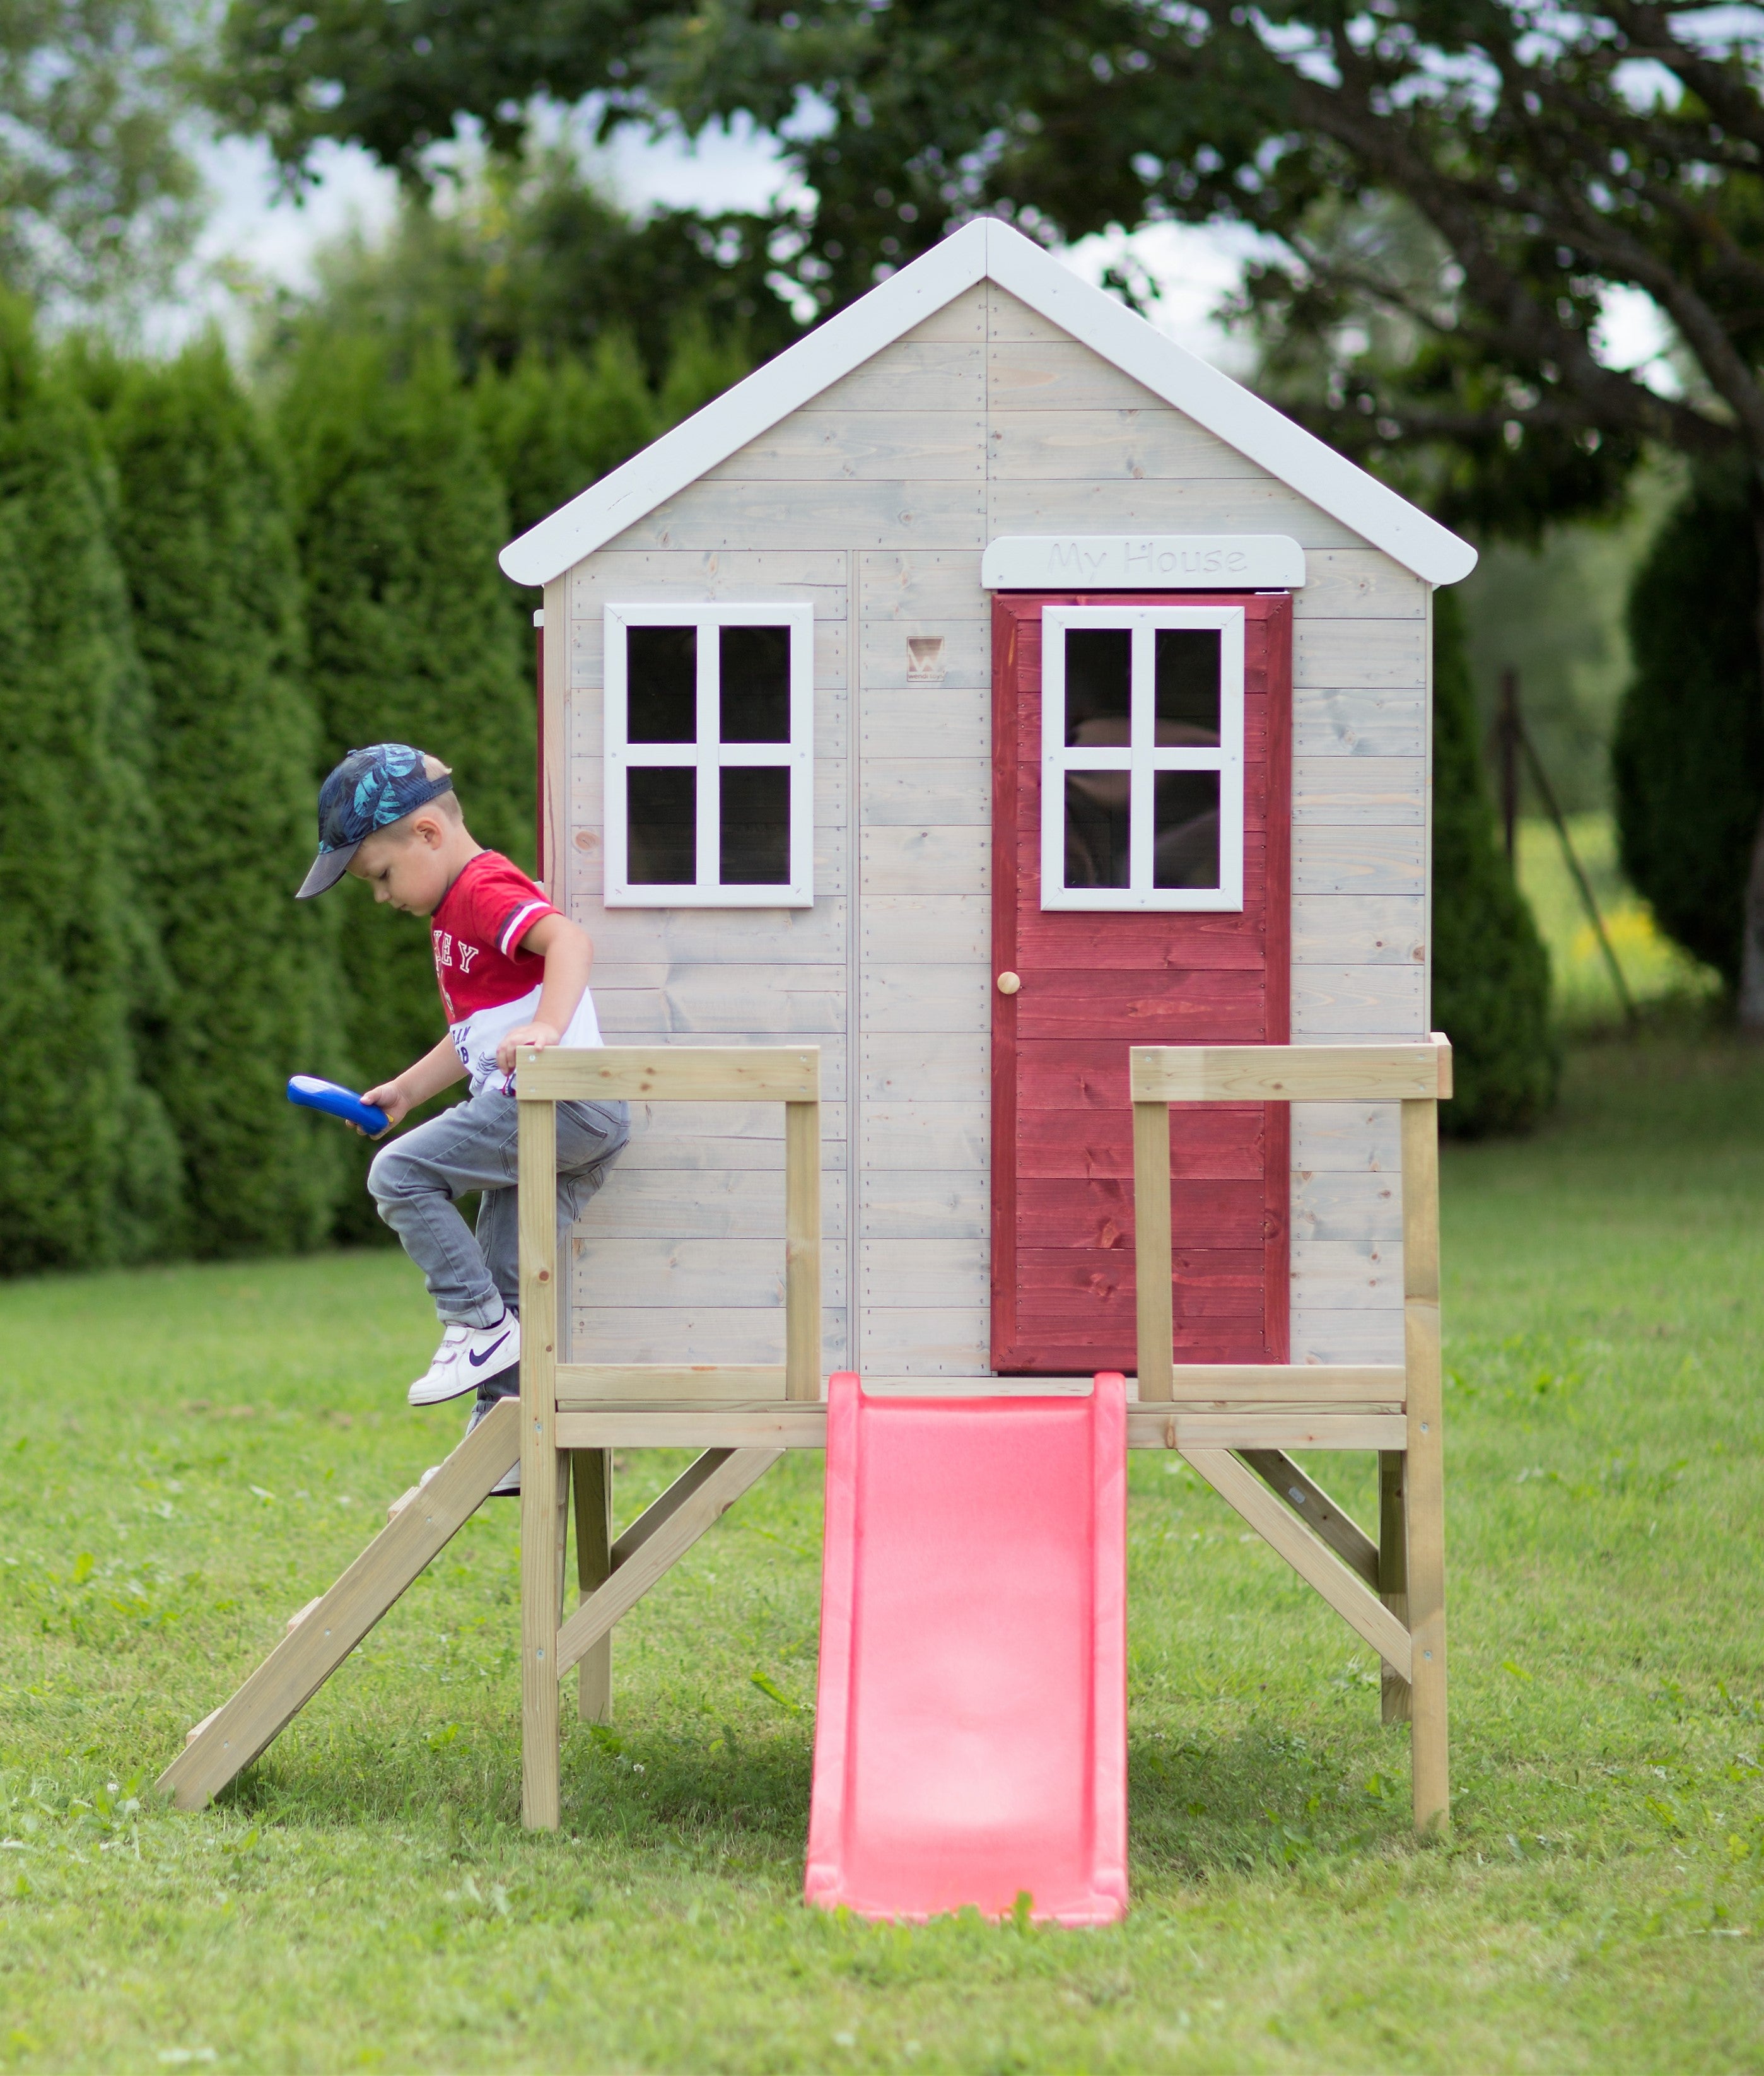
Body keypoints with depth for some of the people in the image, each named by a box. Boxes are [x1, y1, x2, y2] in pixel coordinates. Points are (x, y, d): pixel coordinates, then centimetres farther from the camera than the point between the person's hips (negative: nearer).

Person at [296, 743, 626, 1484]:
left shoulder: (484, 890, -8)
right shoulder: (455, 914, 25)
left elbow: (568, 938, -27)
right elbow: (472, 1037, 34)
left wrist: (547, 1027, -39)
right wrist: (405, 1090, 28)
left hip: (556, 1095, -11)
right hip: (587, 1121, 11)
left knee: (400, 1173, -11)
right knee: (511, 1285, 10)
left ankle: (479, 1325, -9)